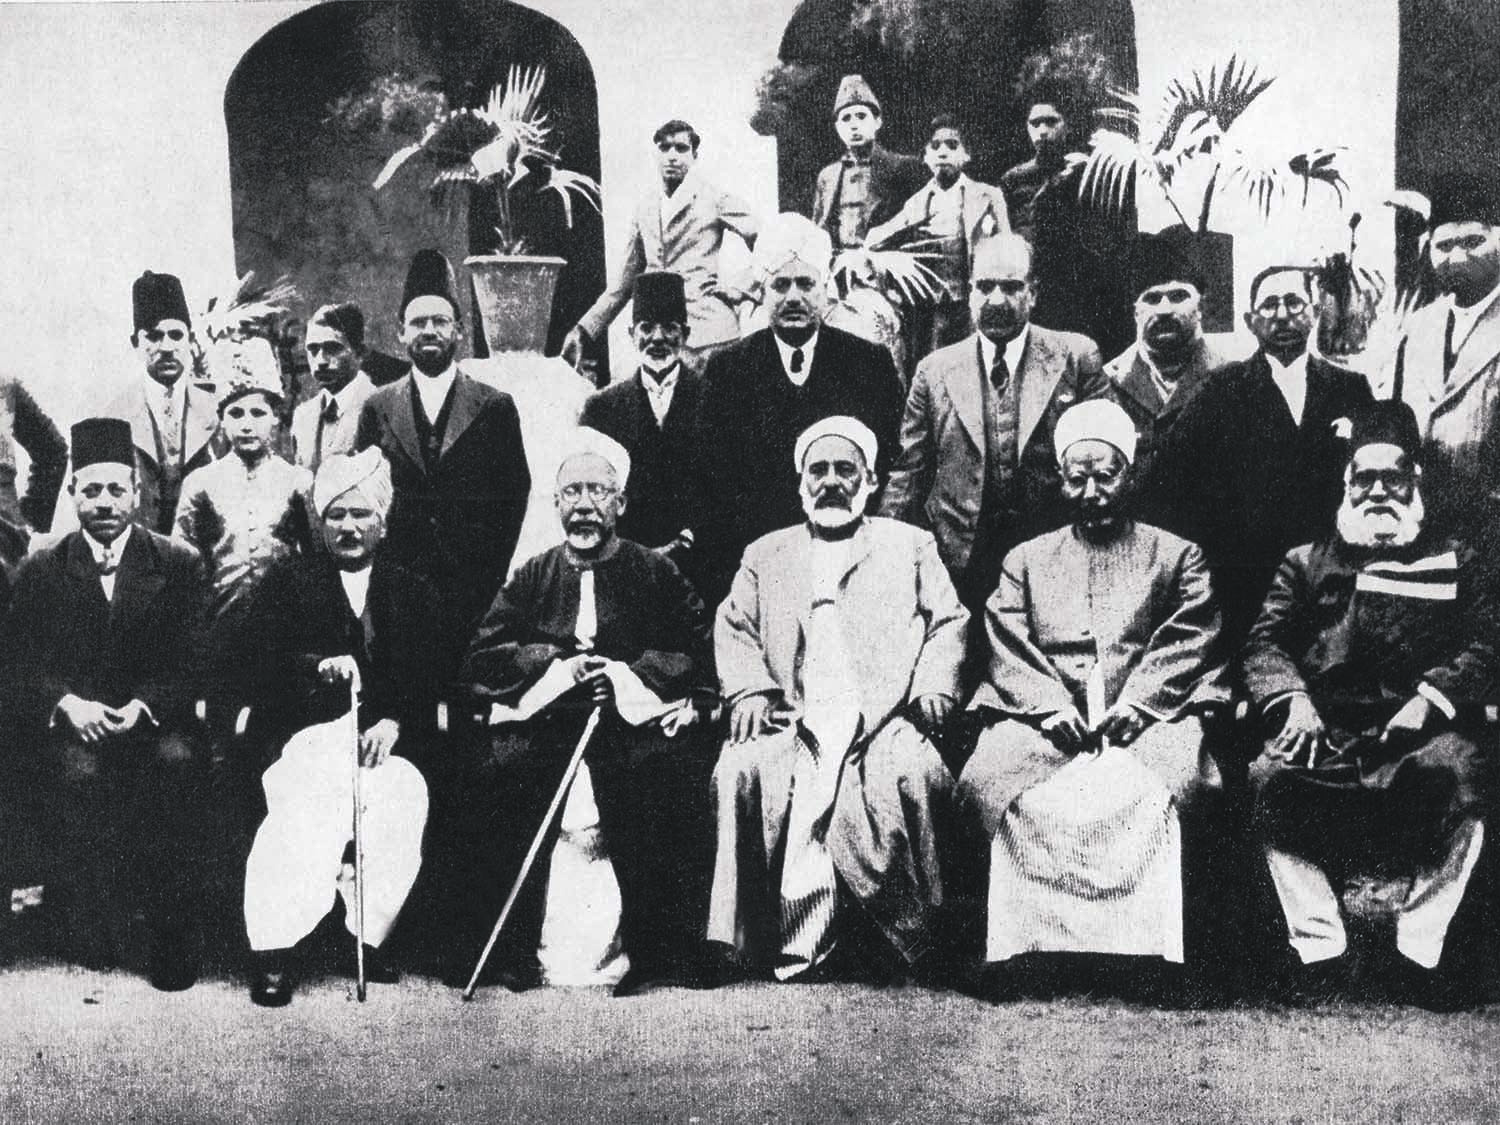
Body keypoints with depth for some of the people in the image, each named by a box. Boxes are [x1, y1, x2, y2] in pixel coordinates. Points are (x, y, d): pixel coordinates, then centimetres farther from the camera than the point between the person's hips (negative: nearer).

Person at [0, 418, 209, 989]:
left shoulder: (180, 564, 5)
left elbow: (193, 663, -1)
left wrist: (144, 704, -19)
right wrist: (67, 703, -18)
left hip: (155, 722, 0)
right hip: (66, 728, 0)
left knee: (178, 761, -33)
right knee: (82, 774, -33)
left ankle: (172, 934, -23)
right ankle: (94, 935, -15)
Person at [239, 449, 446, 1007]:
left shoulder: (414, 594, 21)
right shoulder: (287, 580, 18)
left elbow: (429, 685, 11)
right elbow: (266, 663, 3)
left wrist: (393, 724, -8)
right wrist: (319, 667, -16)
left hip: (387, 737, 2)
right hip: (305, 733, -1)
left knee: (401, 800, -30)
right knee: (303, 805, -31)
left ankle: (370, 934, -18)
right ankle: (276, 951, -32)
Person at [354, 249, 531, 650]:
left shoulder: (495, 406, 4)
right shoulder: (377, 408, 8)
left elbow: (516, 492, 4)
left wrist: (495, 569, -2)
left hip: (474, 583, -1)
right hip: (398, 579, 1)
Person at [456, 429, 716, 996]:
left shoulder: (655, 573, 14)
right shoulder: (533, 576, 19)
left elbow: (701, 651, 2)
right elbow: (481, 660, 7)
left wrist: (629, 674, -13)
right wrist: (557, 667, -8)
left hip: (633, 717, -2)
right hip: (546, 718, 2)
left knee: (670, 768, -32)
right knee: (501, 770, -28)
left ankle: (661, 949, -21)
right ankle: (508, 947, -18)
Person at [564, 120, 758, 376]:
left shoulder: (715, 200, 1)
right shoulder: (644, 210, 16)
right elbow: (624, 283, 20)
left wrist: (742, 292, -4)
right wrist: (583, 331, 15)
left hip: (708, 335, -5)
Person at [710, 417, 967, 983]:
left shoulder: (910, 545, 23)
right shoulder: (766, 554, 27)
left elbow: (949, 622, 14)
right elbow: (733, 628, 17)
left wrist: (933, 688, -4)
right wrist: (749, 690, -2)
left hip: (884, 717, -1)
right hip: (793, 718, 2)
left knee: (914, 777, -33)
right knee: (743, 772, -29)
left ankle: (908, 939, -19)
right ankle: (799, 940, -24)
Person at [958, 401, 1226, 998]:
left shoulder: (1176, 555, 20)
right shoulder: (1026, 559, 24)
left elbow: (1190, 641, 6)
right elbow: (1009, 647, 10)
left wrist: (1135, 703, -11)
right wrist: (1052, 706, -8)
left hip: (1147, 716, -1)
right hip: (1046, 716, 1)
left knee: (1165, 779, -36)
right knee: (989, 777, -31)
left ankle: (1144, 943, -33)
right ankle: (1030, 945, -27)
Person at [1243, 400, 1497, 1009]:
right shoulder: (1307, 562, 22)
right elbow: (1265, 642, 10)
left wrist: (1430, 697, -12)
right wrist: (1293, 699, -11)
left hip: (1416, 733, -1)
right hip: (1327, 734, 1)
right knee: (1271, 776, -30)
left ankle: (1422, 947, -22)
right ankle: (1318, 943, -20)